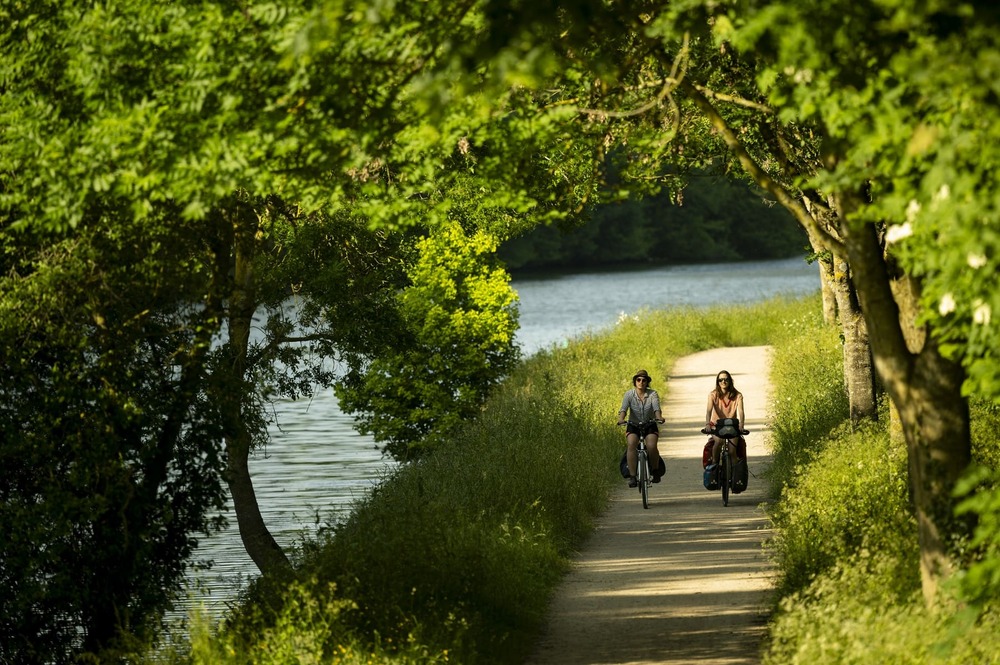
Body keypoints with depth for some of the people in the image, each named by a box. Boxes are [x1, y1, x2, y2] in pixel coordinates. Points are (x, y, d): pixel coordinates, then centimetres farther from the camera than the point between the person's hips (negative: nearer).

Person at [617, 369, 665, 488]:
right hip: (633, 426, 0)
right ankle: (632, 476, -26)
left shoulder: (653, 394, -7)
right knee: (631, 444, -29)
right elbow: (623, 409, -20)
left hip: (650, 426, 0)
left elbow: (656, 408, -22)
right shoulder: (629, 394, -7)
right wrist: (621, 419, -42)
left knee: (651, 446, -26)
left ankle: (656, 472, 1)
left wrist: (658, 417, -44)